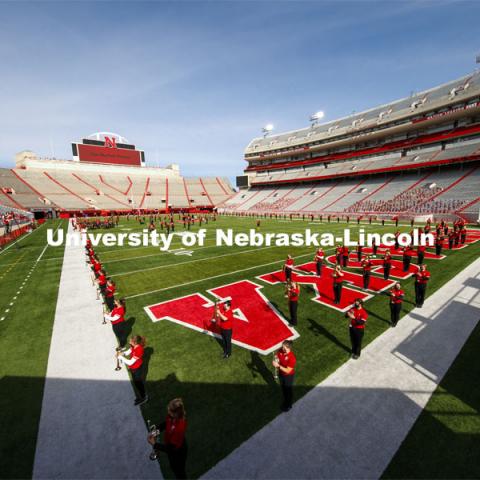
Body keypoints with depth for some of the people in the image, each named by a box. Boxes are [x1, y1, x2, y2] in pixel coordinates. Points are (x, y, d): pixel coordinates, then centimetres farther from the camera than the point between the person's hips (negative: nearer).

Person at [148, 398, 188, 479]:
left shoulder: (180, 427, -44)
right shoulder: (172, 416, -23)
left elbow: (172, 448, -32)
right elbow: (166, 423, 0)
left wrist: (154, 444, -28)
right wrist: (157, 431, -17)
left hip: (178, 451, -7)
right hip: (170, 446, 7)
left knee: (179, 471, 24)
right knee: (173, 467, 36)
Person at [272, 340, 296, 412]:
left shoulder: (292, 358, -36)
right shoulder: (280, 351, -19)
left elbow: (287, 371, -29)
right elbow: (276, 358, -2)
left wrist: (278, 366, -35)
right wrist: (275, 362, -23)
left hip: (289, 376, -6)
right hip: (281, 373, 6)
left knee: (289, 390, 21)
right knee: (283, 388, 28)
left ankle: (289, 405, 46)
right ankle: (285, 401, 55)